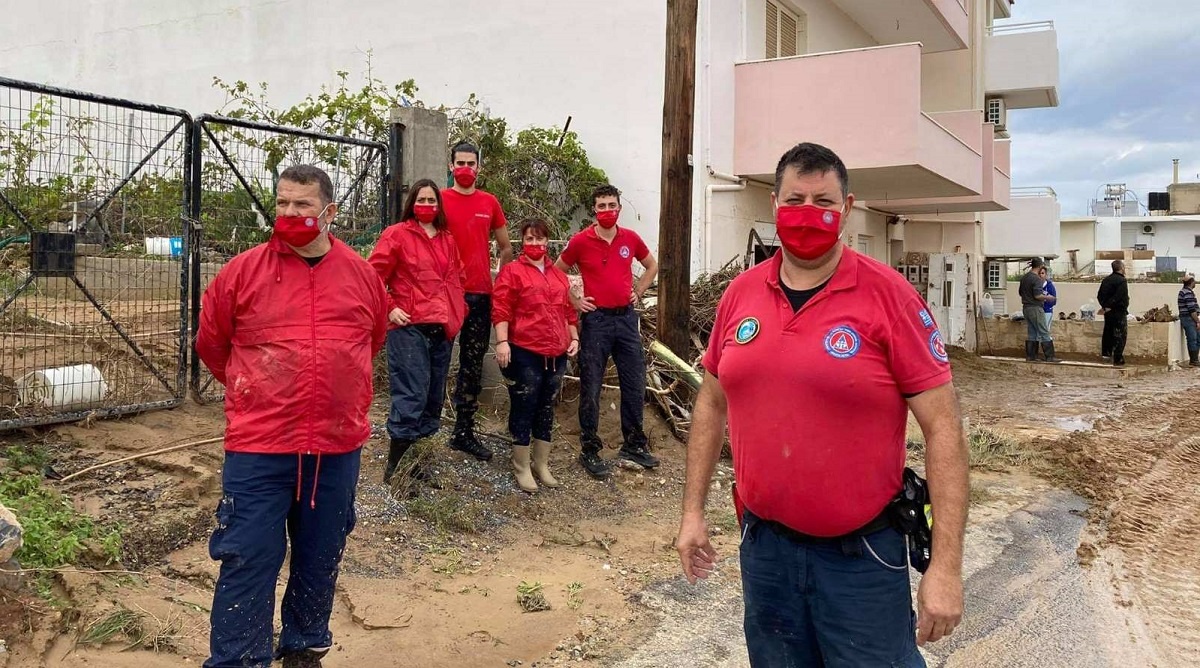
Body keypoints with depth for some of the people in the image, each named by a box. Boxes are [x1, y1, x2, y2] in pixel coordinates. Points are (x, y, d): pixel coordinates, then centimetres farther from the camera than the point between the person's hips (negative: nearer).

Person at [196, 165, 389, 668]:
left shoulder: (362, 275, 3)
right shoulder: (243, 271, -3)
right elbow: (210, 342, 10)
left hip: (338, 447, 3)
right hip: (258, 446, -2)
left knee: (321, 560, 15)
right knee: (248, 562, 0)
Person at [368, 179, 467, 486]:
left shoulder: (447, 240, 16)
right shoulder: (396, 234, -2)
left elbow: (457, 277, 26)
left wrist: (458, 310, 16)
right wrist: (389, 309, -11)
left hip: (442, 330, 7)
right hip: (409, 327, -7)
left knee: (434, 398, 11)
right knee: (412, 396, -11)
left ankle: (420, 461, 23)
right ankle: (395, 467, 0)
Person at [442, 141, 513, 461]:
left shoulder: (490, 203, 9)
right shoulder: (440, 199, -1)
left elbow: (506, 248, 17)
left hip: (481, 294, 4)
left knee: (473, 365, 10)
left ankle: (464, 432, 20)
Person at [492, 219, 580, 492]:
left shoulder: (559, 275, 16)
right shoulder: (512, 271, -3)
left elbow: (568, 310, 21)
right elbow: (501, 310, -10)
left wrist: (574, 338, 12)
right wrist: (502, 341, -19)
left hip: (556, 354, 6)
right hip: (525, 353, -6)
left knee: (546, 409, 13)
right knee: (524, 409, 1)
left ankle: (542, 464, 24)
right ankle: (521, 468, 11)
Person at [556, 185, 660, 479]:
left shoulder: (631, 239, 4)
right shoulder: (580, 241, -5)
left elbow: (652, 266, 20)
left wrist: (638, 293, 10)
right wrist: (575, 301, -2)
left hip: (626, 317, 4)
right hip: (596, 320, -3)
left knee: (635, 384, 9)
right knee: (590, 388, 1)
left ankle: (634, 445, 25)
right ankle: (590, 450, 12)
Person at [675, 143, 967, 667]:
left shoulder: (887, 294, -12)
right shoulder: (740, 294, 1)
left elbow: (942, 427, -12)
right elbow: (711, 404, 11)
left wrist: (946, 564, -15)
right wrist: (693, 511, 10)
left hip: (861, 557, -4)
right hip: (763, 546, 4)